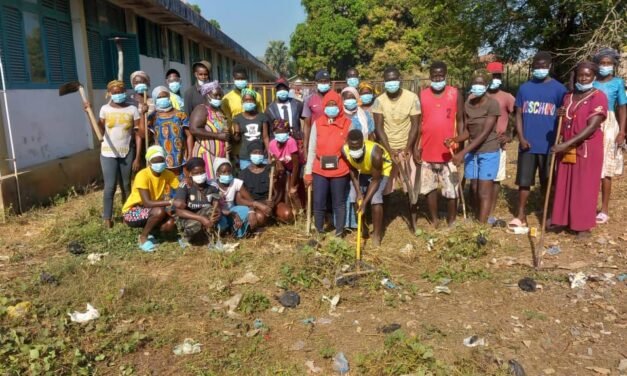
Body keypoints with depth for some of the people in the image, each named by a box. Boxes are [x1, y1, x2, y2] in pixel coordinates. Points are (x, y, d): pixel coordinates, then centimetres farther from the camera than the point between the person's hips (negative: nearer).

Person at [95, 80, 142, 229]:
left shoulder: (132, 109, -3)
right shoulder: (105, 109, 0)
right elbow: (100, 132, -1)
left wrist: (138, 158, -6)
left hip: (127, 153, 0)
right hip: (108, 153, 0)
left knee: (126, 186, 10)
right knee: (110, 186, -3)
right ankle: (107, 218, 9)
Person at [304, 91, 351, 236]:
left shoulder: (348, 124, -2)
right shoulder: (317, 123, 2)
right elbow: (312, 149, 4)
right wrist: (308, 173, 3)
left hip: (340, 171, -1)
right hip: (320, 170, 2)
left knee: (339, 203, 10)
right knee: (318, 203, 6)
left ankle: (339, 233, 23)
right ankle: (319, 232, 22)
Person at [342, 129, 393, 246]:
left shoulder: (375, 153, -41)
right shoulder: (345, 150, -30)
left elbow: (376, 180, -29)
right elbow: (353, 171, -12)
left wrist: (365, 201, -31)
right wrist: (358, 192, -19)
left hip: (382, 168, -4)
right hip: (362, 170, 5)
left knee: (375, 199, -20)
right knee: (355, 198, -5)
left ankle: (377, 234, -4)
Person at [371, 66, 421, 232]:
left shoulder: (412, 98, -8)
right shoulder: (379, 101, -5)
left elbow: (415, 125, -7)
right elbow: (379, 128, -8)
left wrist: (408, 148, -18)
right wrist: (390, 150, -17)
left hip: (407, 149, 0)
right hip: (386, 149, 1)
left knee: (411, 186, 2)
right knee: (383, 187, 0)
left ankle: (413, 220, 15)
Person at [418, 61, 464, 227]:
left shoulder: (455, 94, -1)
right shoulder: (422, 95, 2)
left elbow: (460, 121, 2)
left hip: (449, 150, -2)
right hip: (427, 150, 2)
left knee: (451, 190, 4)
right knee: (429, 187, 11)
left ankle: (451, 222, 18)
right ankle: (434, 221, 25)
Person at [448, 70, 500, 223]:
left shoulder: (492, 104, -14)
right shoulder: (467, 104, 4)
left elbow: (485, 134, -20)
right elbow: (467, 131, 3)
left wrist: (463, 152, -26)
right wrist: (454, 140, -19)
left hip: (488, 152, -5)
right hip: (472, 152, 6)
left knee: (484, 192, -7)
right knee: (474, 189, 9)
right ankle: (478, 221, 19)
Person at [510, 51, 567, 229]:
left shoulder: (558, 89, 0)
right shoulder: (524, 88, 7)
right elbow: (519, 114, 5)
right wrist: (521, 138, -6)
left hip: (549, 145, -1)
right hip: (527, 144, 2)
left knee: (548, 183, 8)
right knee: (524, 181, 4)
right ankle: (521, 216, 11)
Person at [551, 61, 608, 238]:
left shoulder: (598, 96, -9)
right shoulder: (568, 96, 11)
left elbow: (592, 127, -19)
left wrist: (566, 144, -25)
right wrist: (560, 116, -4)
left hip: (588, 149, -6)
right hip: (566, 148, 6)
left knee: (585, 188, 1)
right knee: (563, 185, 9)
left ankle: (584, 225, 11)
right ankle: (562, 218, 21)